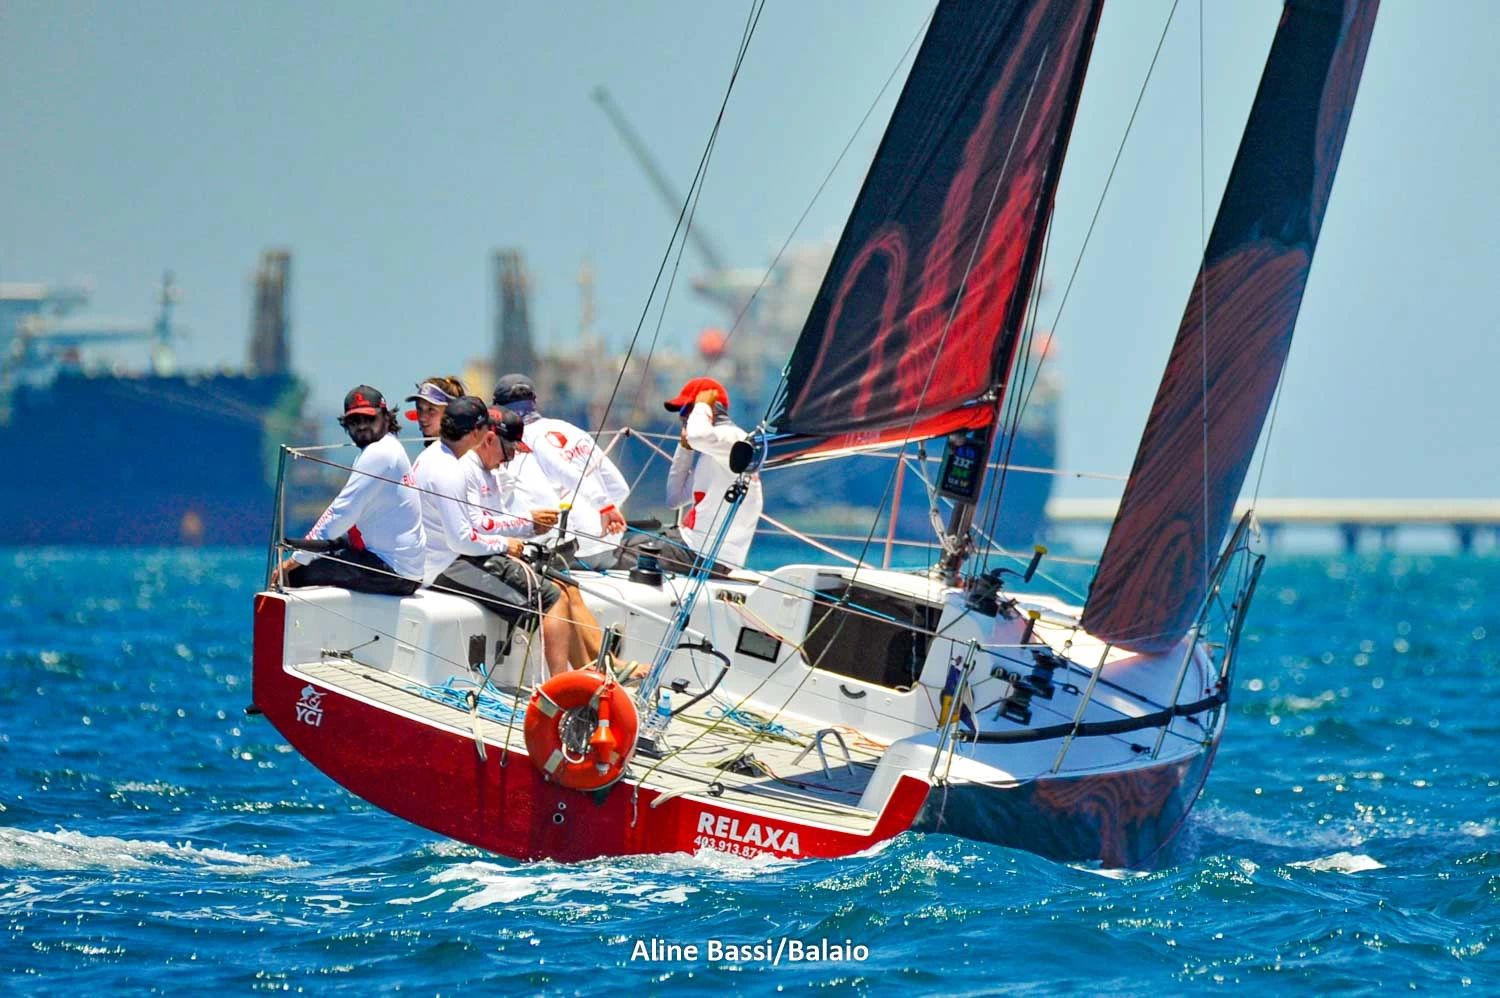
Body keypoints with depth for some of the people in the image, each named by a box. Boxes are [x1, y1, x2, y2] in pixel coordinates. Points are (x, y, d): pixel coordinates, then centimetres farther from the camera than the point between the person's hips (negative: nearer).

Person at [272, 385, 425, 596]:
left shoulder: (379, 454, -14)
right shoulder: (389, 449, 18)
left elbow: (342, 514, -18)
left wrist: (296, 560, -14)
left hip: (393, 572, -11)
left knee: (296, 572, -13)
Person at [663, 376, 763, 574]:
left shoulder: (733, 437, -10)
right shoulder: (710, 448, 19)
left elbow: (698, 436, -34)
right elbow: (674, 499, 19)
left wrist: (701, 406, -12)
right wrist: (684, 448, 11)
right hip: (695, 547, 10)